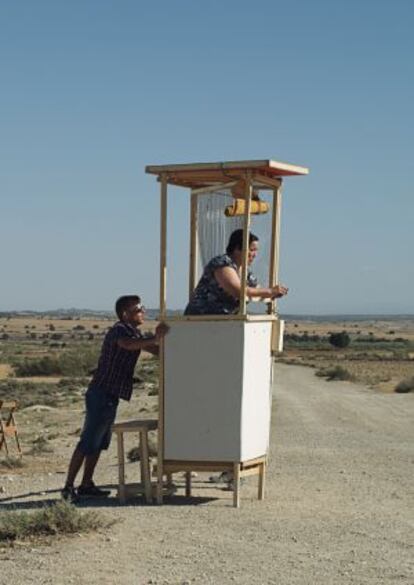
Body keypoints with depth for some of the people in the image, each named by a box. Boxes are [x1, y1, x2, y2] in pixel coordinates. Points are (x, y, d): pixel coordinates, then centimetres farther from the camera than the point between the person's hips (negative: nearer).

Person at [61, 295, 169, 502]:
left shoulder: (134, 333, 16)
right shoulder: (119, 330, -14)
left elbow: (157, 351, 17)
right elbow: (127, 344, -38)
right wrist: (154, 339, -44)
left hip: (110, 396, 10)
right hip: (102, 394, -10)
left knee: (99, 443, 13)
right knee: (88, 443, -9)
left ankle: (86, 484, 19)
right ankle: (69, 487, -6)